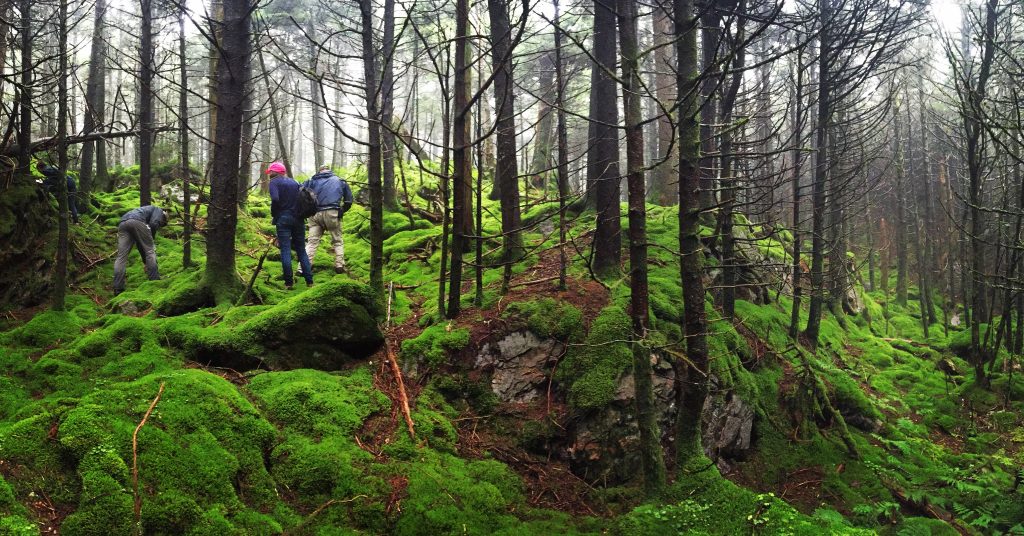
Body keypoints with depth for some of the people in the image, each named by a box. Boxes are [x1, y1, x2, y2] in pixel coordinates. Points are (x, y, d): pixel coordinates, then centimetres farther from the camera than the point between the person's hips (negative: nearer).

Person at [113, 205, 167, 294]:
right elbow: (153, 224, 0)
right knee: (150, 251, 5)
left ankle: (118, 289, -1)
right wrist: (151, 239, 16)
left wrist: (145, 261, 43)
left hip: (123, 224, 7)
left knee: (121, 257, 4)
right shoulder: (159, 210, 26)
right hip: (137, 222, -7)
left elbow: (140, 244, 41)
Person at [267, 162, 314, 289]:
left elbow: (275, 199, -17)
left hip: (283, 219, -5)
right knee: (301, 250, 9)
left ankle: (288, 283, -5)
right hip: (298, 219, 5)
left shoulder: (274, 182, -1)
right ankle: (309, 281, 5)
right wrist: (299, 213, 14)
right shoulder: (293, 182, 16)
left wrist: (273, 215, -4)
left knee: (285, 250, -3)